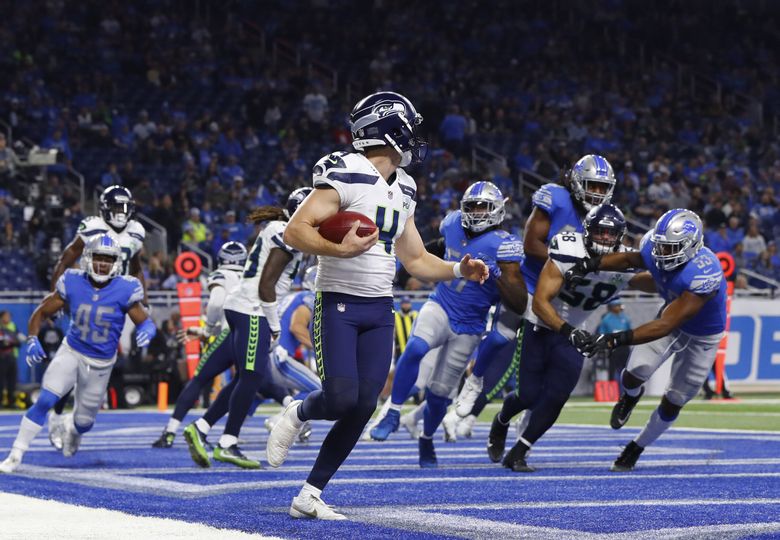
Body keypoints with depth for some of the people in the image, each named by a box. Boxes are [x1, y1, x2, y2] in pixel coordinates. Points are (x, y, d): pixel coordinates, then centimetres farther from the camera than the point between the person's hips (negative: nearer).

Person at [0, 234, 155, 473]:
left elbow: (145, 321, -7)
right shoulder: (72, 283, -12)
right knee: (44, 401, -21)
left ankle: (72, 426, 52)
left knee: (84, 422, 12)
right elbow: (42, 312, -1)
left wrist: (146, 331, -31)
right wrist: (32, 340, -15)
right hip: (71, 353, -1)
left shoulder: (124, 290, -15)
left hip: (101, 364, 1)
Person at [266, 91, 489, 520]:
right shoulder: (345, 177, -12)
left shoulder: (402, 192, 14)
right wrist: (339, 249, -32)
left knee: (363, 408, -1)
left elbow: (417, 261, 21)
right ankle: (297, 415, 17)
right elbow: (295, 232, -18)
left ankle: (310, 496, 8)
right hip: (338, 304, -7)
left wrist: (458, 270, 5)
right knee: (341, 398, -19)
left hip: (379, 311, 7)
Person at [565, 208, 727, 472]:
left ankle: (635, 449, 31)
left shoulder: (703, 275, -43)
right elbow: (630, 259, 1)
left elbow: (665, 326, -45)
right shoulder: (654, 250, -24)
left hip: (702, 337, -4)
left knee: (673, 402, 7)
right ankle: (630, 397, 23)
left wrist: (618, 339, -51)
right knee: (635, 373, -16)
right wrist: (589, 265, -15)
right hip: (672, 315, 4)